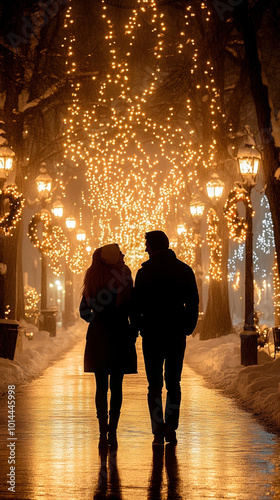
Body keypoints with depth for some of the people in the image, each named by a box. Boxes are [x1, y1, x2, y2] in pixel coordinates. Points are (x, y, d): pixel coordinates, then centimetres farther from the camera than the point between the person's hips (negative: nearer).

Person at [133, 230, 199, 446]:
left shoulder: (144, 272, -6)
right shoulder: (185, 270, 2)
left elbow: (136, 306, -6)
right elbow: (193, 304, 3)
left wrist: (140, 327, 8)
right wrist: (187, 328, 10)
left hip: (152, 335, -2)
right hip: (177, 335, 2)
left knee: (155, 385, 5)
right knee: (173, 383, 12)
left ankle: (158, 431, -1)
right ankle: (171, 428, 3)